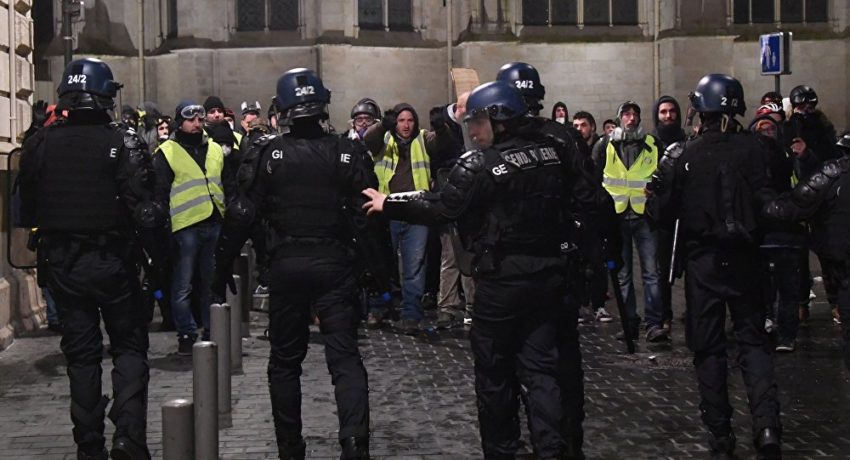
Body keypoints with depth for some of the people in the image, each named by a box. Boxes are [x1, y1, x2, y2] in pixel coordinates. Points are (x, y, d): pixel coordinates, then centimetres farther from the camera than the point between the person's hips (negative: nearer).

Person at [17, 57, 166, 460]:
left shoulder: (40, 144, -1)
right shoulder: (122, 142, -12)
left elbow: (28, 209, 6)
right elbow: (143, 209, -17)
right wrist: (157, 253, -5)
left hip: (61, 263, 3)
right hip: (112, 261, -3)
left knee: (81, 353, 12)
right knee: (129, 347, 9)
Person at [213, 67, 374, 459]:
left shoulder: (266, 153, -4)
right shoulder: (347, 152, -2)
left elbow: (240, 216, -6)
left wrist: (221, 271, 2)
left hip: (286, 265, 0)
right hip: (334, 264, 0)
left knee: (285, 361, 14)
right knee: (344, 358, 0)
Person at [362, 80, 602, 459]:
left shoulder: (481, 164, -13)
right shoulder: (556, 151, 4)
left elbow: (440, 207, -13)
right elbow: (587, 201, 7)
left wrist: (389, 203, -3)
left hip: (501, 280, -5)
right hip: (548, 275, 5)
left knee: (494, 371, 9)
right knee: (542, 369, 8)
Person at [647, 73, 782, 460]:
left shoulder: (682, 156, -8)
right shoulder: (752, 150, -7)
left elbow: (661, 213, -6)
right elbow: (768, 204, -12)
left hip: (702, 261, 0)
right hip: (743, 259, 0)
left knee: (708, 347, 10)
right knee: (753, 340, 10)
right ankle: (766, 425, -9)